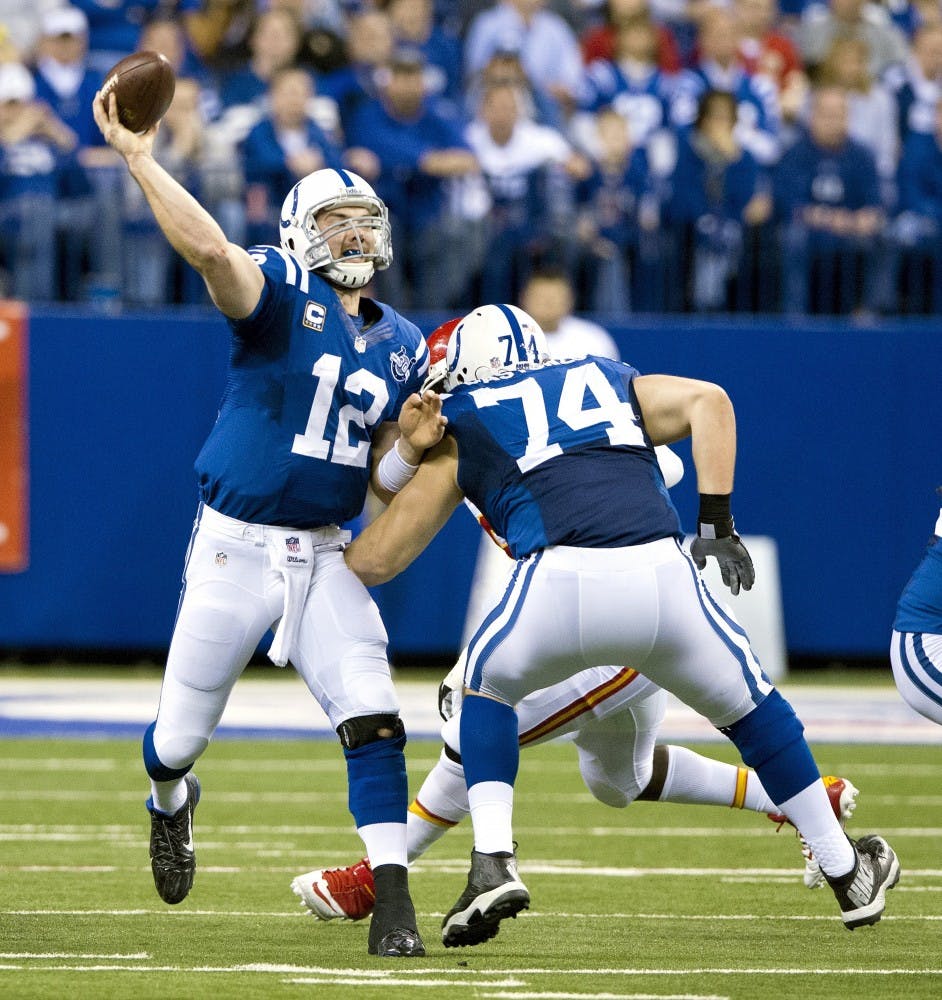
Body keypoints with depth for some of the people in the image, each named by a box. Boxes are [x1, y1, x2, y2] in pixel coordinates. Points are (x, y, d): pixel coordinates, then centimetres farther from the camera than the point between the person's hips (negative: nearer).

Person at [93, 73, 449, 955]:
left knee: (372, 718, -16)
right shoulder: (280, 290, -9)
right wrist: (137, 159, -38)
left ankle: (392, 904, -14)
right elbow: (210, 250, -31)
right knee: (178, 740, 10)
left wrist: (413, 444, -11)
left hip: (326, 558, 4)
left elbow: (385, 482, 11)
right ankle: (170, 804, 47)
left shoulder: (401, 346, 8)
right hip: (234, 549, -4)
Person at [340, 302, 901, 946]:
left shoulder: (461, 429, 26)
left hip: (560, 580, -2)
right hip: (664, 577, 2)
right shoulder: (610, 383, 33)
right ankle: (848, 873, 35)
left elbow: (374, 561, 27)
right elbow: (707, 400, 14)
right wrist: (717, 523, 13)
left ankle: (493, 863, 11)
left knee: (488, 688, 29)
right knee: (750, 705, 27)